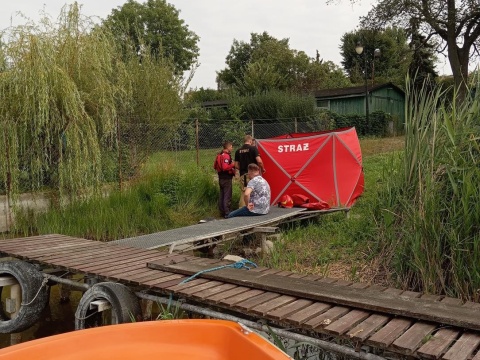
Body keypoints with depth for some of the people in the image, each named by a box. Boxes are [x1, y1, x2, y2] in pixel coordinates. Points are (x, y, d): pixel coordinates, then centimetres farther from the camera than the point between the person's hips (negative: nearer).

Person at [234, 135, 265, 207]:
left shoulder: (238, 151, 9)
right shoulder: (253, 148, -5)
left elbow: (236, 165, 8)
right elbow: (259, 161, -14)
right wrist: (262, 168, 3)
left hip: (243, 175, 4)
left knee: (243, 193, 8)